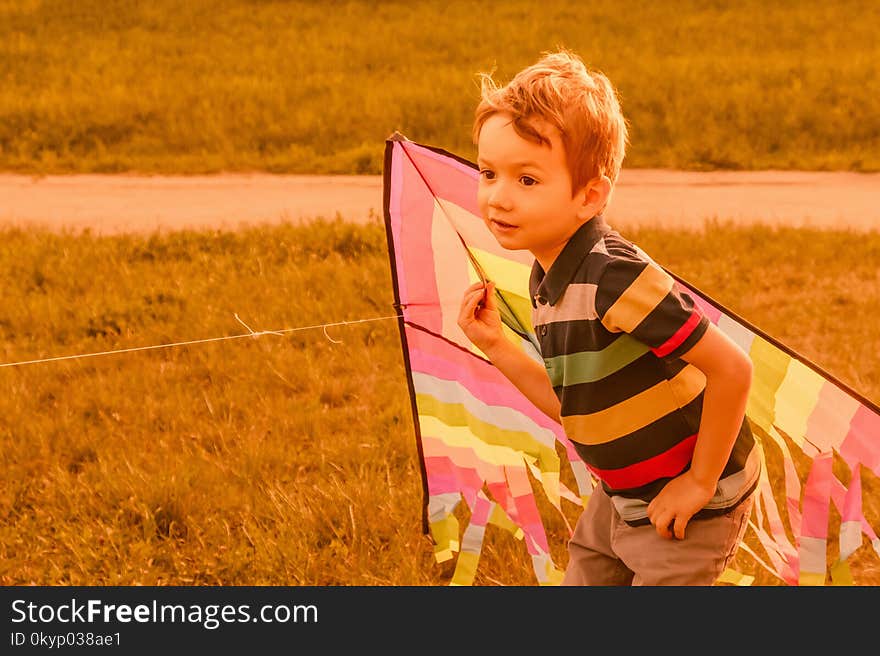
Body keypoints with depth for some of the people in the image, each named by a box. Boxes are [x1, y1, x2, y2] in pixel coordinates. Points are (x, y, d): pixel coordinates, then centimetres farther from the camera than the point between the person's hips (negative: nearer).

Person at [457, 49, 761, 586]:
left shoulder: (614, 277, -29)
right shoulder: (547, 280, 0)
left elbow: (732, 368, -29)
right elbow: (572, 405, 7)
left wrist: (700, 483, -21)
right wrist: (496, 346, -2)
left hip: (687, 508, -9)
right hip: (621, 498, 9)